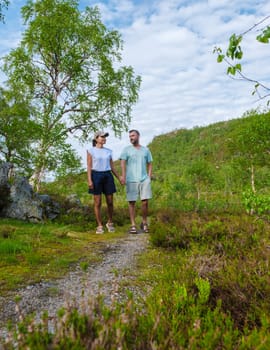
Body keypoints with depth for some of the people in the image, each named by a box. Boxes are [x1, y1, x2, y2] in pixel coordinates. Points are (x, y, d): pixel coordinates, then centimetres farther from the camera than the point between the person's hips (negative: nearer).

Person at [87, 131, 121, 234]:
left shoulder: (108, 151, 12)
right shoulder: (91, 150, 1)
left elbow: (112, 167, 14)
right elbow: (89, 167, -4)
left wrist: (119, 178, 9)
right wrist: (89, 180, -14)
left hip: (108, 176, 4)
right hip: (96, 176, -3)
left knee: (110, 202, 3)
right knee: (98, 203, -1)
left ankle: (110, 223, 23)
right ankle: (100, 226, 9)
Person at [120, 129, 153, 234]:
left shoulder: (146, 150, 14)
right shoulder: (126, 149, 7)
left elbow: (149, 164, 15)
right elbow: (122, 162, -5)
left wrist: (149, 177, 3)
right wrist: (123, 175, -18)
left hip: (144, 179, 1)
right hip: (131, 180, -1)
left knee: (145, 202, -3)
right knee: (132, 202, 1)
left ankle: (144, 223, 17)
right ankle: (133, 225, 8)